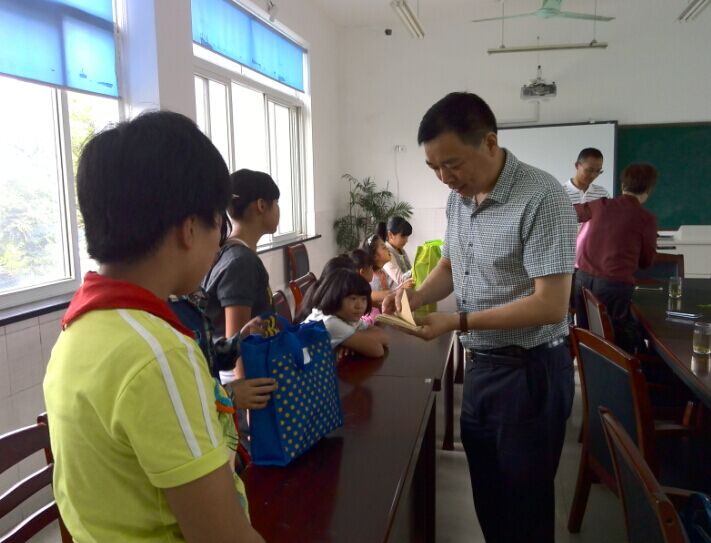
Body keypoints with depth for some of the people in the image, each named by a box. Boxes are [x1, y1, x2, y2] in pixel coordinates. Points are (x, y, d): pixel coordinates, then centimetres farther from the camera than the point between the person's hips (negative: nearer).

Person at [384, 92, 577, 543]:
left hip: (530, 371, -7)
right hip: (479, 365, 7)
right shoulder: (459, 197, 3)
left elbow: (551, 305, -25)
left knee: (524, 505, 12)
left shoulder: (541, 198, -21)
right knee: (487, 495, 21)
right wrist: (416, 297, -4)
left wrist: (459, 322, -25)